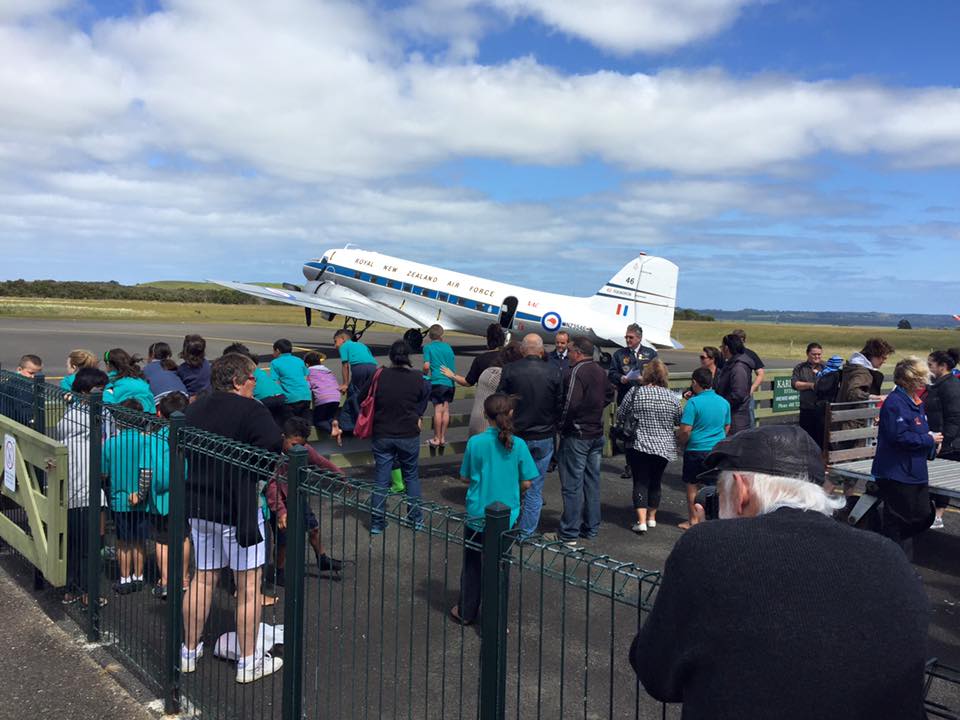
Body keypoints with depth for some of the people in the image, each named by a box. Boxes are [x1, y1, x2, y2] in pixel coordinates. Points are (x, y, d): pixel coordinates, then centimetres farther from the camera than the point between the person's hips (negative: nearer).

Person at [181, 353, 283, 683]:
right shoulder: (251, 411, -16)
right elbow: (274, 449, -23)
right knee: (249, 585, 4)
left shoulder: (195, 408, 7)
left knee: (203, 579, 19)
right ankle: (249, 662, 13)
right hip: (238, 508, -7)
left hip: (199, 506, 7)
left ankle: (189, 652, 30)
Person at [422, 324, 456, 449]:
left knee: (438, 410, -2)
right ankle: (443, 438, 11)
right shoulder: (448, 347, 10)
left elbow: (426, 366, -10)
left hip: (437, 381, -4)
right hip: (449, 382, 4)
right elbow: (453, 364, 14)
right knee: (446, 410, 6)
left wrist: (424, 374, 9)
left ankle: (437, 439, 1)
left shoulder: (428, 347, -2)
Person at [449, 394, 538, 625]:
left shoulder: (475, 442, -12)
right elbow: (526, 484, -5)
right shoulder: (518, 445, -12)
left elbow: (465, 477, -1)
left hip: (477, 517, 0)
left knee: (472, 566, 18)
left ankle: (466, 612, 33)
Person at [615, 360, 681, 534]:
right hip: (664, 447, 3)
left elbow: (620, 416, -4)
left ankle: (641, 521, -9)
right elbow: (679, 421, 8)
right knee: (655, 481, 16)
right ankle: (652, 517, 28)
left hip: (638, 446, -3)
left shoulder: (635, 392, -9)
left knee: (640, 482, 1)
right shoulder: (672, 397, -2)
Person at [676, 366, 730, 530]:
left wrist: (681, 444, -1)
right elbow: (727, 427, 14)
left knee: (692, 486, 8)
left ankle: (693, 521, 15)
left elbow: (685, 430, -18)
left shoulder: (693, 402, -16)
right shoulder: (724, 402, 3)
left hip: (696, 450, -5)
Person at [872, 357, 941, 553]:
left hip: (915, 473, 10)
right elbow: (899, 437, -25)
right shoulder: (895, 403, -18)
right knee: (897, 521, 2)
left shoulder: (916, 402, 13)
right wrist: (929, 440, -15)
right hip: (896, 473, -10)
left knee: (923, 517, 13)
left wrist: (932, 446, 4)